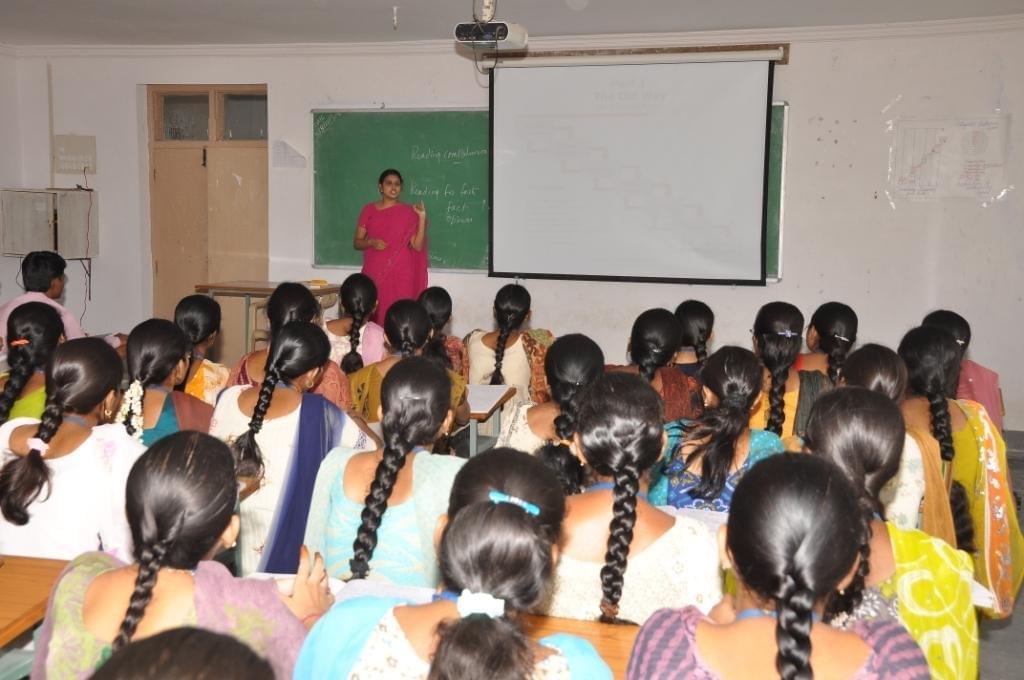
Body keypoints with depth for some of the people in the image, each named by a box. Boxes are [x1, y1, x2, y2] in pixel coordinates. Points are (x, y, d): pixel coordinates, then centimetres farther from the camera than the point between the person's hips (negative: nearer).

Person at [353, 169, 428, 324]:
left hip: (401, 274, -1)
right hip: (374, 273, 1)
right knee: (373, 318, -4)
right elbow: (356, 242, 9)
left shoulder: (408, 212, 4)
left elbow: (418, 246, -3)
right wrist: (372, 242, -11)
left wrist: (422, 218, -11)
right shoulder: (368, 210, 8)